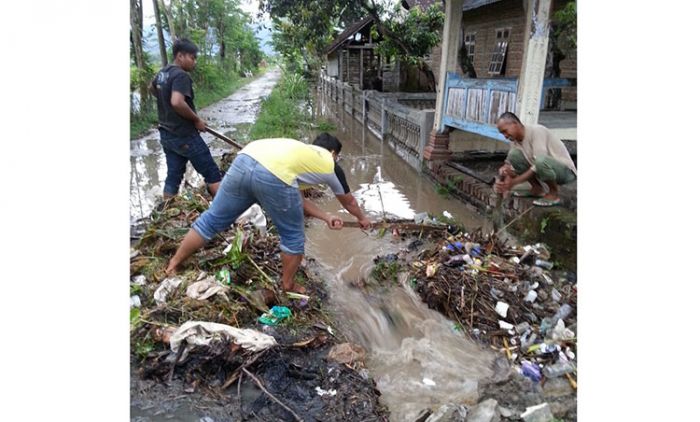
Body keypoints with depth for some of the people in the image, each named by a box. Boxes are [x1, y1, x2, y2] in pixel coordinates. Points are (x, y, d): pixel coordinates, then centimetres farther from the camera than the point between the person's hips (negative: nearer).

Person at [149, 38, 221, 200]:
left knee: (173, 177, 13)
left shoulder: (162, 73, 11)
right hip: (184, 136, -9)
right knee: (212, 174, 0)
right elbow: (177, 102, -32)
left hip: (166, 135, 9)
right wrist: (197, 120, -19)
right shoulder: (181, 75, -18)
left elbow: (152, 88, 32)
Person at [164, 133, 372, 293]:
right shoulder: (330, 164, 27)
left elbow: (297, 199, 39)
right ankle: (288, 287, 33)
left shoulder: (301, 150, 40)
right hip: (273, 176, -6)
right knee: (293, 235, 17)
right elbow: (348, 201, 43)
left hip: (244, 160, 6)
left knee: (212, 220, 18)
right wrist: (362, 219, 61)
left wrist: (327, 217, 41)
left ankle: (173, 265, 29)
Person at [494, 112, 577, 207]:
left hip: (566, 170, -7)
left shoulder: (537, 131, -23)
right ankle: (537, 188, 4)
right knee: (514, 154, -9)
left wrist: (514, 182, -28)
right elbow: (510, 163, -2)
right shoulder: (515, 139, 0)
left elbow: (539, 162, -28)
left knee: (541, 160, -39)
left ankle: (554, 193, -11)